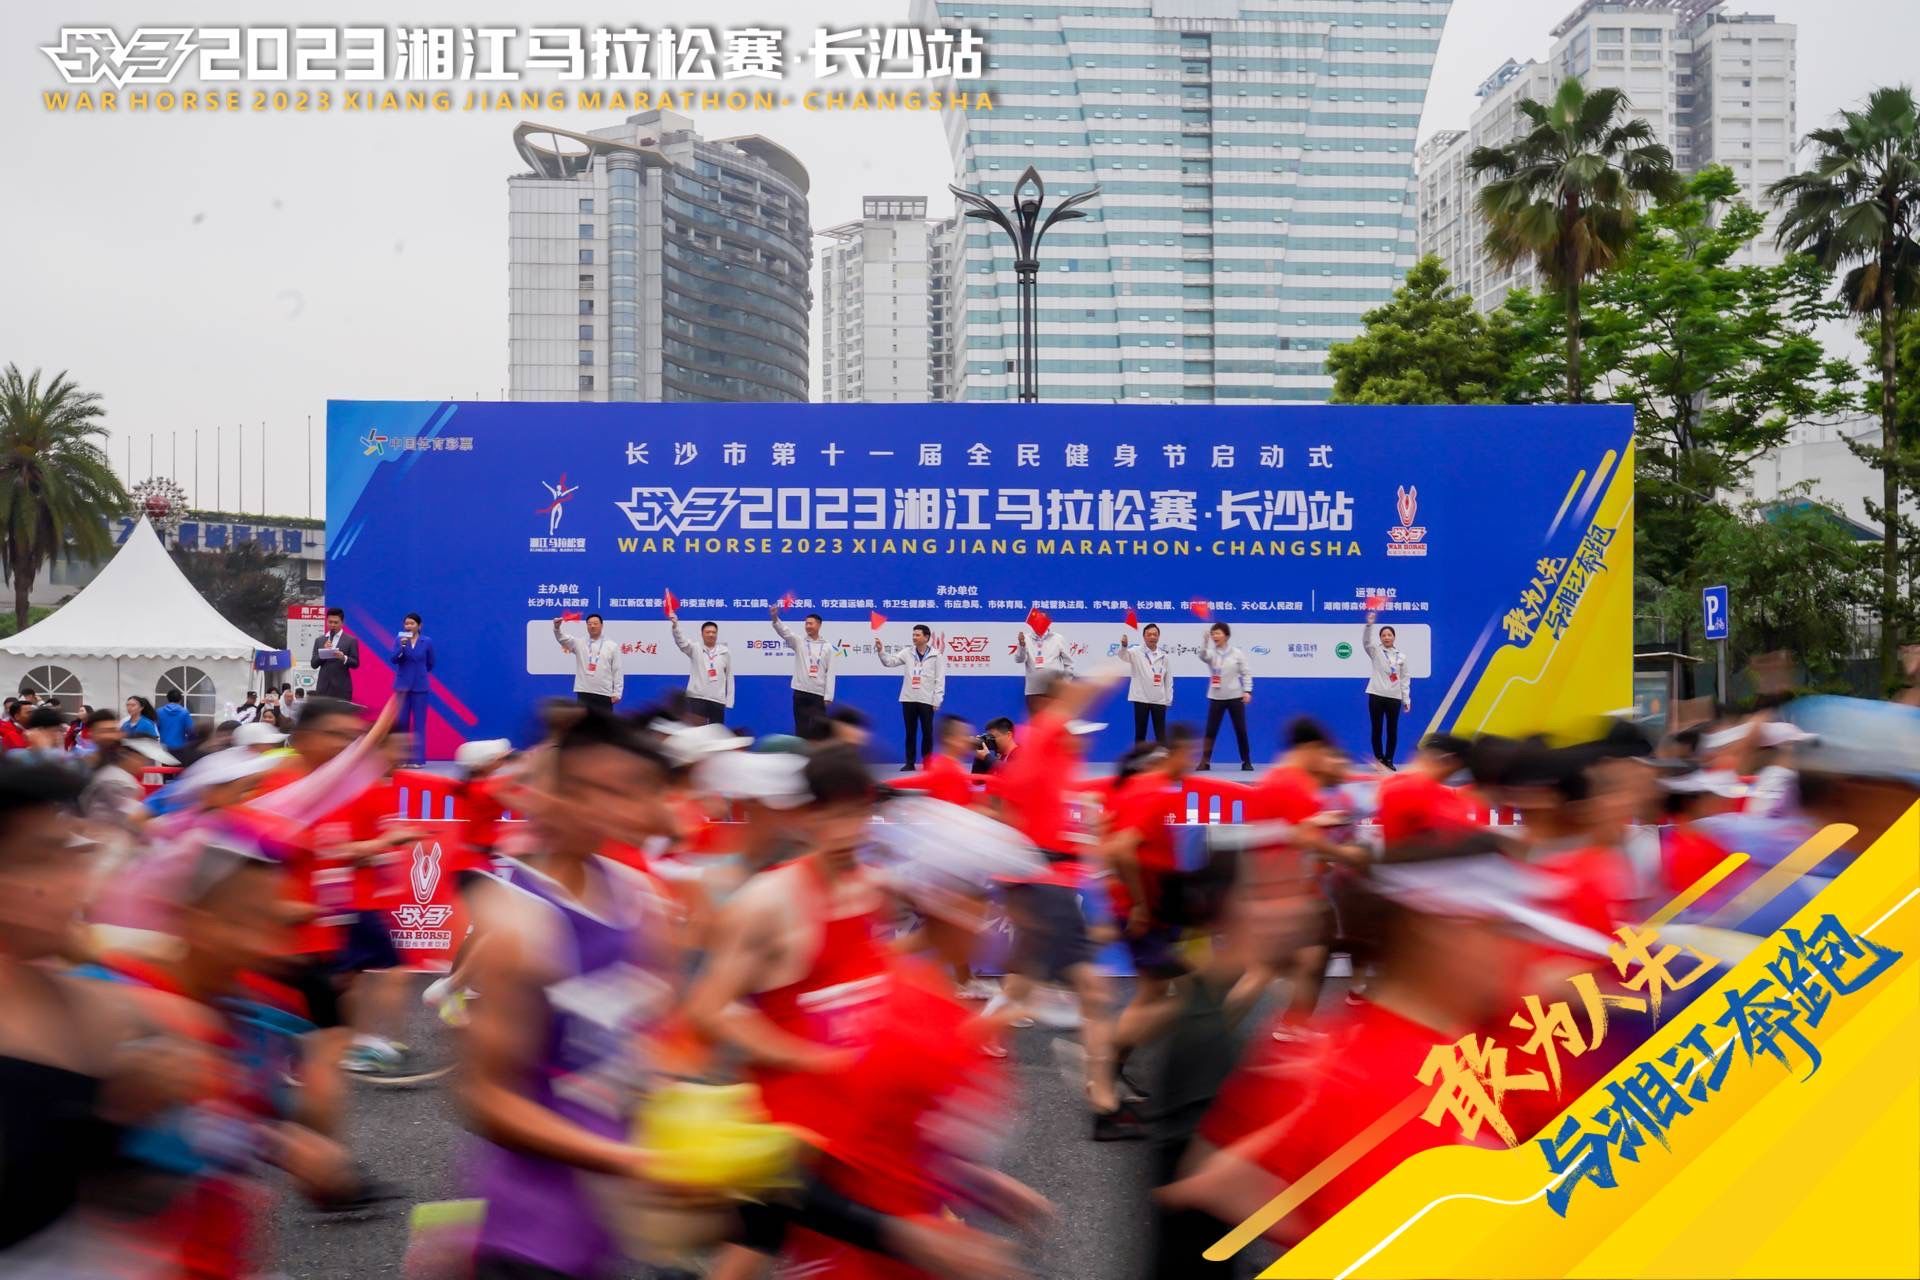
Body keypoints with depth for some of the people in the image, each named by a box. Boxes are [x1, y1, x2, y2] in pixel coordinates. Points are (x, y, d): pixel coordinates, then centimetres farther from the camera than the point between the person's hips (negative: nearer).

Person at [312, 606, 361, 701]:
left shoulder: (351, 641, 3)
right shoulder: (319, 640, 12)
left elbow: (356, 664, 0)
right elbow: (314, 664, 8)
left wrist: (344, 658, -19)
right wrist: (323, 652, -8)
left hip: (342, 688, -3)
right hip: (323, 687, 3)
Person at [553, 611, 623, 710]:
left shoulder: (612, 646, 5)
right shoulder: (580, 643, 6)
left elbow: (617, 671, 3)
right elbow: (564, 639, -13)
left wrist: (616, 693, -3)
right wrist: (557, 628, -35)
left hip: (604, 693, -1)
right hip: (584, 693, 1)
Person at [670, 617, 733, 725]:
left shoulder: (725, 652, 6)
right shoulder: (695, 649, 0)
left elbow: (730, 676, 9)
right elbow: (681, 642, -19)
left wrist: (729, 700, 5)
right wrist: (675, 625, -39)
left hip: (718, 700, 2)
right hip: (697, 698, -2)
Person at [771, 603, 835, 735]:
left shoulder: (827, 647, 4)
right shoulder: (799, 642, 5)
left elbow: (830, 673, 2)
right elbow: (784, 632, -13)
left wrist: (828, 696, -4)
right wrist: (775, 618, -33)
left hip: (819, 694, -1)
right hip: (801, 692, 1)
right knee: (801, 729, 4)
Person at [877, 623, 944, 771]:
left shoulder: (936, 655, -2)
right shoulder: (907, 653, 6)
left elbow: (940, 679, -3)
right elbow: (889, 661, 1)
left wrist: (937, 700, -8)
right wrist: (881, 651, -18)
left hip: (926, 700, -3)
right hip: (908, 699, 3)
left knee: (927, 733, 3)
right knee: (910, 732, 7)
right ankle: (910, 763, 13)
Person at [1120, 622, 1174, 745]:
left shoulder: (1163, 655, 9)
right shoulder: (1136, 651, -2)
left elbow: (1168, 678, 12)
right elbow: (1124, 656, -24)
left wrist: (1169, 699, 6)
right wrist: (1124, 646, -47)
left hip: (1159, 699, 2)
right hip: (1141, 698, -2)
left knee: (1161, 734, 4)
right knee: (1140, 733, 5)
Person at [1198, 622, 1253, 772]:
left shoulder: (1237, 653, -1)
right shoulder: (1211, 653, -1)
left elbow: (1246, 673, 1)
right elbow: (1202, 655, -25)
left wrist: (1247, 691, -10)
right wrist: (1206, 640, -41)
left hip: (1235, 697, 0)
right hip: (1216, 698, 0)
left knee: (1241, 730, 3)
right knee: (1211, 731, -2)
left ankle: (1246, 762, 15)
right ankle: (1205, 762, 2)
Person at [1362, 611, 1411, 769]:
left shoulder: (1401, 656, 8)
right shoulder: (1376, 651, 2)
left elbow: (1405, 678, 9)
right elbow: (1366, 641, -18)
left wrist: (1406, 699, 5)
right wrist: (1369, 624, -36)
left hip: (1394, 697, 2)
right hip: (1376, 696, -2)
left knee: (1392, 730, 4)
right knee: (1377, 730, 2)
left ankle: (1389, 760, 15)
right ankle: (1379, 759, 12)